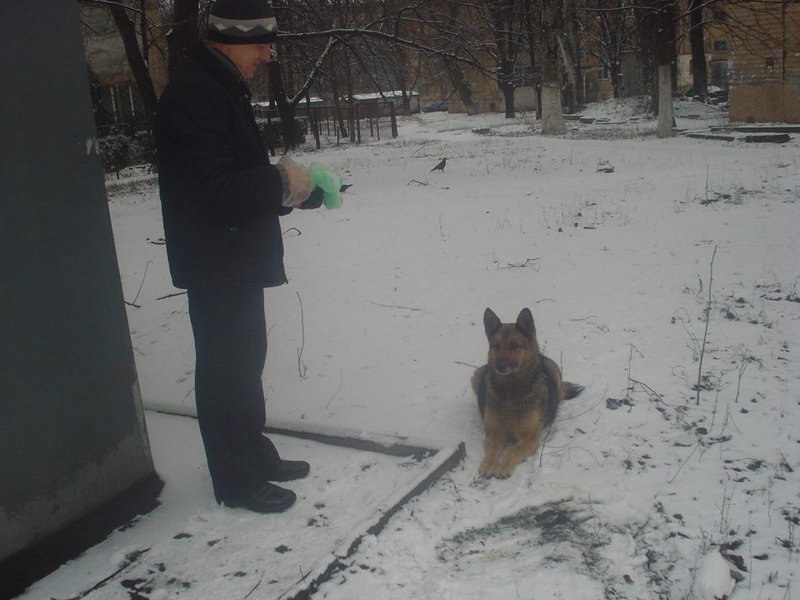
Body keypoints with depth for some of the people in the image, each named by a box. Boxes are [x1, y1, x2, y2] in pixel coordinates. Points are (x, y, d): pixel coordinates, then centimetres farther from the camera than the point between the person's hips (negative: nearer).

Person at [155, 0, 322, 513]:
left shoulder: (223, 89, 14)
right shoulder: (192, 96, -19)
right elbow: (212, 187, -27)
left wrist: (295, 189, 5)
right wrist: (282, 182, -19)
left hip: (239, 259, 10)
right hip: (216, 264, -10)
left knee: (245, 359, 18)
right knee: (227, 368, 1)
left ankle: (256, 455, 33)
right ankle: (237, 480, 15)